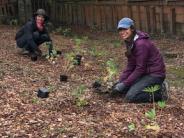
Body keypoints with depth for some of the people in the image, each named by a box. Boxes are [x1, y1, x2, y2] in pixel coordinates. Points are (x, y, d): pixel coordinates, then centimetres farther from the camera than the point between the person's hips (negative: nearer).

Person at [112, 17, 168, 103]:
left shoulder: (141, 44, -24)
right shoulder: (129, 42, 5)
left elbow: (140, 68, -23)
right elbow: (130, 65, 7)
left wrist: (124, 84, -19)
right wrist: (120, 81, -3)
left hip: (155, 75, -10)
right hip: (145, 73, 10)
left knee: (130, 97, -18)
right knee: (123, 89, 8)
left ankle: (159, 93, -4)